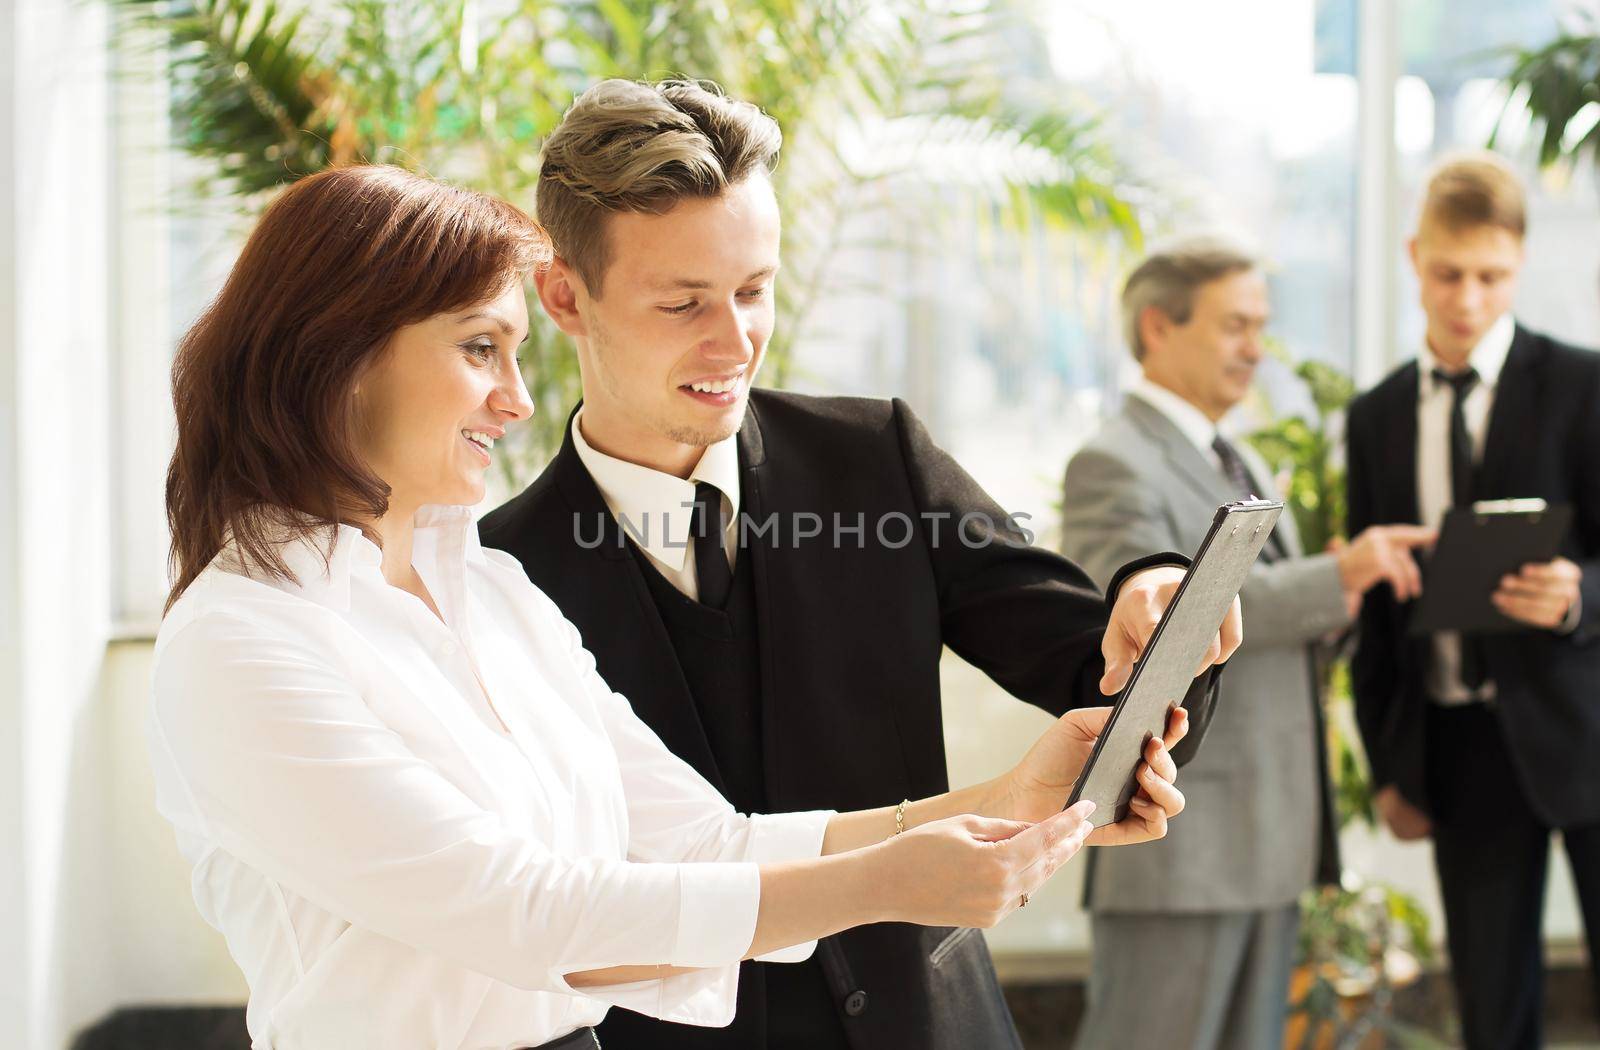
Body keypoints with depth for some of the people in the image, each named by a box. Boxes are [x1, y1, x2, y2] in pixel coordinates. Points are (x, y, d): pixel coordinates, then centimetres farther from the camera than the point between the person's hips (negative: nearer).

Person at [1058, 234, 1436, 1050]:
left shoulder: (1240, 465, 20)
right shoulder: (1113, 466, -10)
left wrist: (1337, 595, -1)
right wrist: (1337, 575, -25)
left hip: (1267, 842, 9)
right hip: (1174, 843, -9)